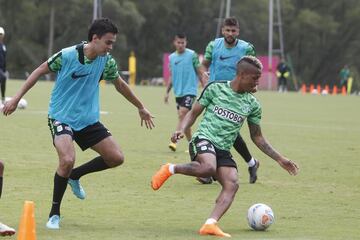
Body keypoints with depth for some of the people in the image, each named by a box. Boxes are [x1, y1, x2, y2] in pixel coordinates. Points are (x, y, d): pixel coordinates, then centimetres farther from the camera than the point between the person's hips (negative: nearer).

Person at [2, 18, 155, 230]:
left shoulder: (107, 61, -4)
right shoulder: (67, 55, -18)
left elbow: (120, 84, 15)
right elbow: (40, 71, -5)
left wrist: (141, 108, 24)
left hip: (88, 120, 6)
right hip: (61, 117, -6)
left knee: (117, 158, -2)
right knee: (67, 160, -28)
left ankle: (75, 176, 22)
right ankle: (54, 214, -8)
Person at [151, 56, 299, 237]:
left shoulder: (252, 105, 12)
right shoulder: (215, 89, 2)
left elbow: (257, 137, 21)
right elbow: (193, 113, 7)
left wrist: (279, 159, 16)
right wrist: (182, 130, -12)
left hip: (224, 150, 5)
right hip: (204, 139, -5)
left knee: (232, 185, -21)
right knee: (209, 168, -36)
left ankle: (210, 225, -32)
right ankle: (170, 169, -11)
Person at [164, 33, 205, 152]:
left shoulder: (192, 55, -5)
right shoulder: (171, 57, 10)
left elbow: (199, 72, -1)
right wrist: (167, 92, 16)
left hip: (190, 91, -6)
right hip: (178, 92, 6)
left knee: (182, 115, -18)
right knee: (184, 119, 8)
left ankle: (174, 141, -23)